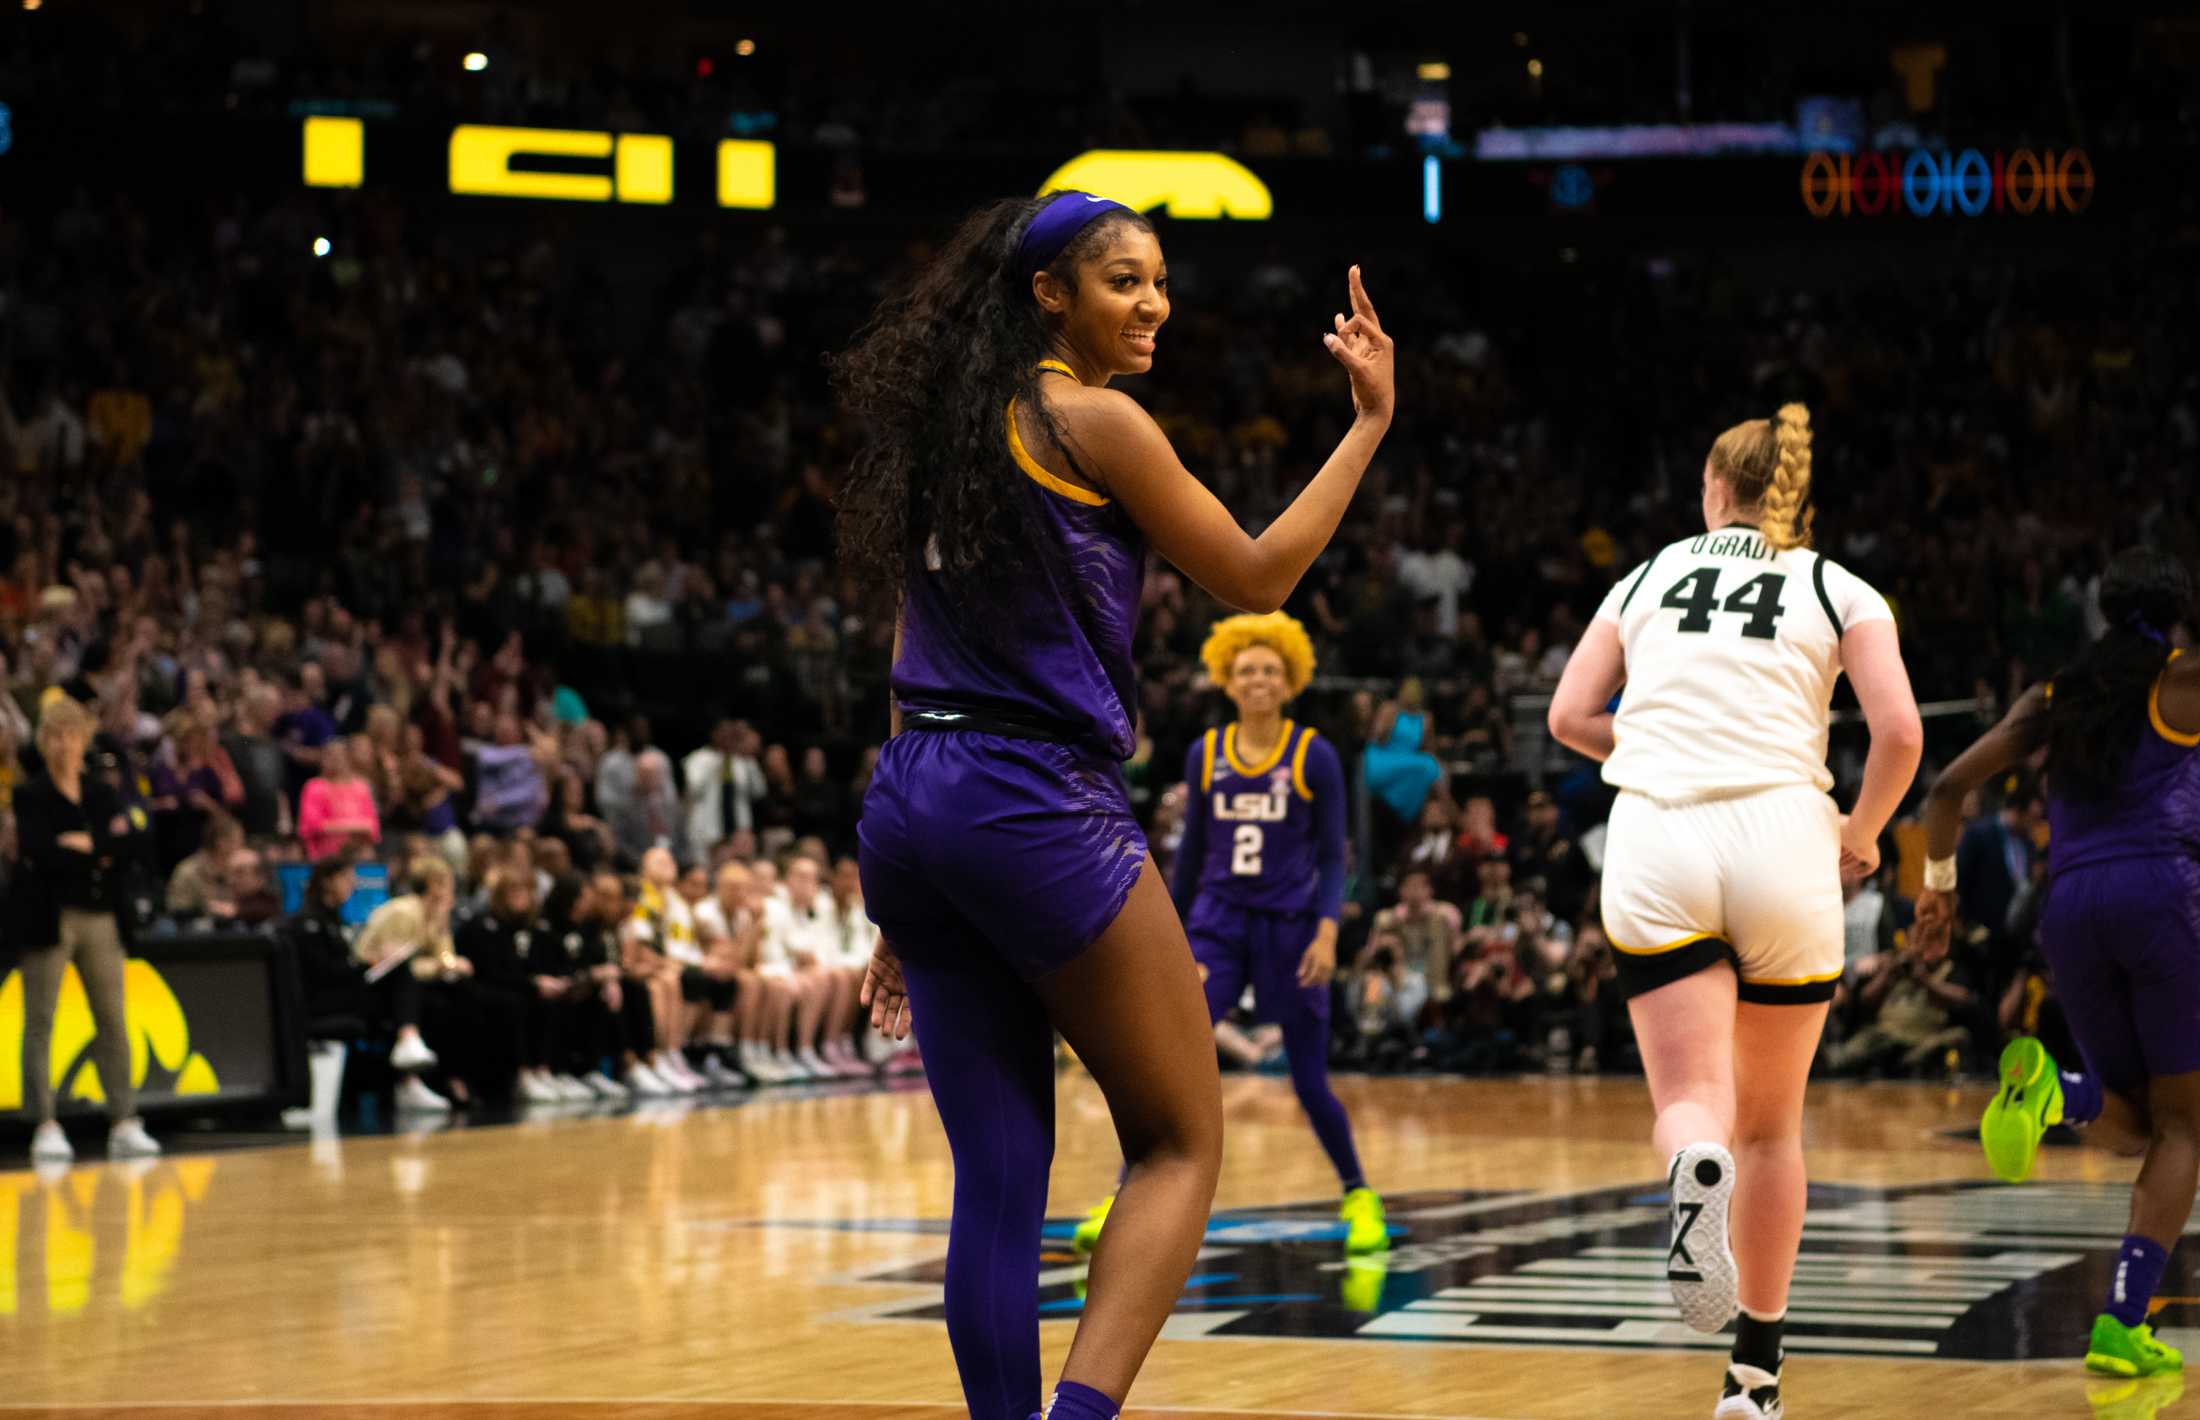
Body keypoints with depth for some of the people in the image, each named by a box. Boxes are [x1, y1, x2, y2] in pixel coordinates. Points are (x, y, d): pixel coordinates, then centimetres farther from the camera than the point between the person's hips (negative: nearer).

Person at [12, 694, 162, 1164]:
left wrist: (84, 845, -13)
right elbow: (37, 851, -17)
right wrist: (102, 853, -9)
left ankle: (124, 1125, 7)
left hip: (101, 917, 5)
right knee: (40, 1023, -4)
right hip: (50, 917, -5)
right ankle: (46, 1128, -2)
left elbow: (129, 839, 0)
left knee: (113, 1021, 4)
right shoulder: (29, 796, -1)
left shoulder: (102, 794, 13)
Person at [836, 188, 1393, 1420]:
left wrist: (911, 902, 20)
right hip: (1041, 809, -7)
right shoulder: (1094, 421, -6)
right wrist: (1372, 421, 7)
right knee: (1182, 1142, 3)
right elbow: (1258, 579, 1)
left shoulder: (948, 426, 17)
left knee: (1000, 1176, 9)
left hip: (911, 806, 7)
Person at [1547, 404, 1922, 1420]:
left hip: (1654, 842, 0)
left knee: (1690, 1098, -6)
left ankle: (1698, 1174, -44)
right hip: (1781, 833, 0)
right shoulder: (1840, 592, 12)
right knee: (1770, 1123, 14)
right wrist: (1861, 835, 15)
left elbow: (1570, 717, 12)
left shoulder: (1648, 578, 17)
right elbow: (1900, 733, -2)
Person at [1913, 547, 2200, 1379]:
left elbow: (1948, 788, 16)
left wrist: (1939, 883, 28)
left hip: (2071, 906, 4)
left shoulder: (2053, 699, 19)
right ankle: (2122, 1326, -12)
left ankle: (2049, 1087, -19)